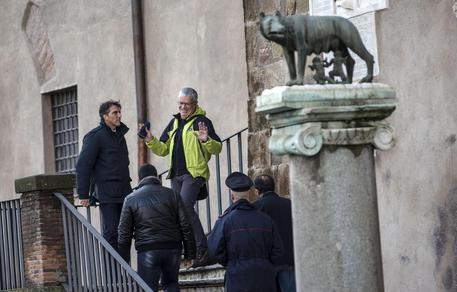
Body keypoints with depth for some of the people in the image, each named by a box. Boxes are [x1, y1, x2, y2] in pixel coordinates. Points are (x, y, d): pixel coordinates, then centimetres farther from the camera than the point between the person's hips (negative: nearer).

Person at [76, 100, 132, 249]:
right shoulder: (95, 137, -6)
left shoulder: (120, 135, 19)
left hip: (124, 192, 7)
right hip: (107, 194, -7)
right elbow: (82, 166, -9)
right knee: (111, 231, -9)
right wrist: (83, 195, -12)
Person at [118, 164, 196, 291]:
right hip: (173, 248, 2)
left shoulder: (131, 199, 4)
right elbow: (185, 226, 4)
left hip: (147, 251, -2)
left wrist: (124, 261, 8)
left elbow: (124, 233, 2)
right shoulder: (172, 195, 7)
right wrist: (189, 254, 10)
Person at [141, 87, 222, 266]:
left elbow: (218, 148, -6)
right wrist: (150, 141, 3)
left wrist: (207, 140, -25)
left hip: (194, 173, -8)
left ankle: (202, 248, -20)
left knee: (185, 206, -23)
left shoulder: (201, 121, -2)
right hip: (176, 174, 8)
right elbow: (163, 150, 20)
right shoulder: (174, 122, 18)